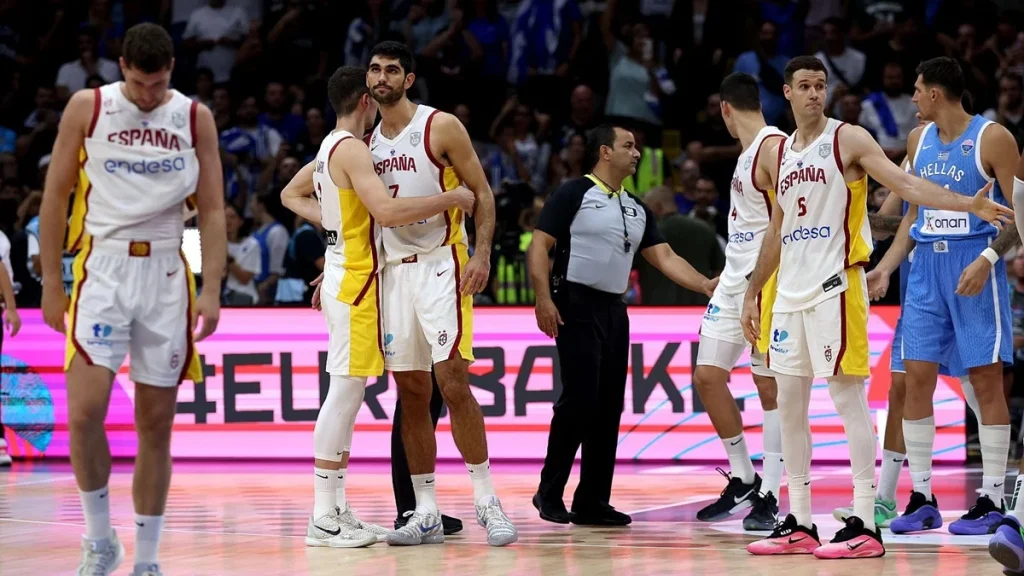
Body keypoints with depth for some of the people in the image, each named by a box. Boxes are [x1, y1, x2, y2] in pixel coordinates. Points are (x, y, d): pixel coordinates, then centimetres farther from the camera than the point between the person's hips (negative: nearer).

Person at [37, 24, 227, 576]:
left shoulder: (195, 118, 3)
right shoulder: (87, 108, -1)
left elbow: (212, 210, 5)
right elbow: (55, 195, 4)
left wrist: (212, 289, -5)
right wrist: (51, 283, 1)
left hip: (165, 272, 2)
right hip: (102, 267, -2)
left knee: (156, 424, 4)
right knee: (84, 412, -16)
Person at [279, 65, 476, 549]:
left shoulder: (329, 148, 14)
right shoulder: (352, 149, -16)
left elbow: (291, 194, 29)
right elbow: (387, 211, -28)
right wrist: (452, 198, -20)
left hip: (345, 277, 10)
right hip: (355, 280, -10)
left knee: (347, 395, 11)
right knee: (345, 392, -8)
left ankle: (337, 512, 14)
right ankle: (323, 520, -7)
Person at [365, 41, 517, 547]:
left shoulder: (440, 127, -5)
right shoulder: (369, 140, 12)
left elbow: (482, 193, -5)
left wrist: (482, 254, -17)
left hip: (440, 264, -6)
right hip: (394, 269, 6)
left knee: (453, 383, -13)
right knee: (411, 394, 5)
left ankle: (487, 502, -5)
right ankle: (426, 515, 9)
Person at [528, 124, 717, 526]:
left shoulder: (636, 209, 16)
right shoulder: (574, 194, -5)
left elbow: (665, 258, 13)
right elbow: (539, 245, -9)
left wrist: (706, 286, 0)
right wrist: (543, 298, -19)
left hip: (613, 310, 7)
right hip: (576, 306, -7)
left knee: (609, 406, 5)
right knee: (579, 399, -13)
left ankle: (592, 503, 10)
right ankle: (549, 493, -3)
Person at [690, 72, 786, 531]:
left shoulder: (774, 147, -14)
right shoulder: (749, 151, 16)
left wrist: (760, 283, -24)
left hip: (766, 280, -10)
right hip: (735, 278, 10)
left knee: (769, 384, -5)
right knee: (707, 375, 9)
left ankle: (769, 497, -1)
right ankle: (743, 480, 19)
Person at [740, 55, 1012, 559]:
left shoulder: (848, 140, -5)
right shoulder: (778, 154, 15)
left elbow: (905, 183, -15)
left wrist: (969, 205, -29)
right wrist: (752, 293, 23)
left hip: (835, 285, -7)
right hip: (790, 290, 7)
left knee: (848, 399, -8)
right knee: (789, 404, 7)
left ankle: (864, 526, -8)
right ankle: (799, 524, 14)